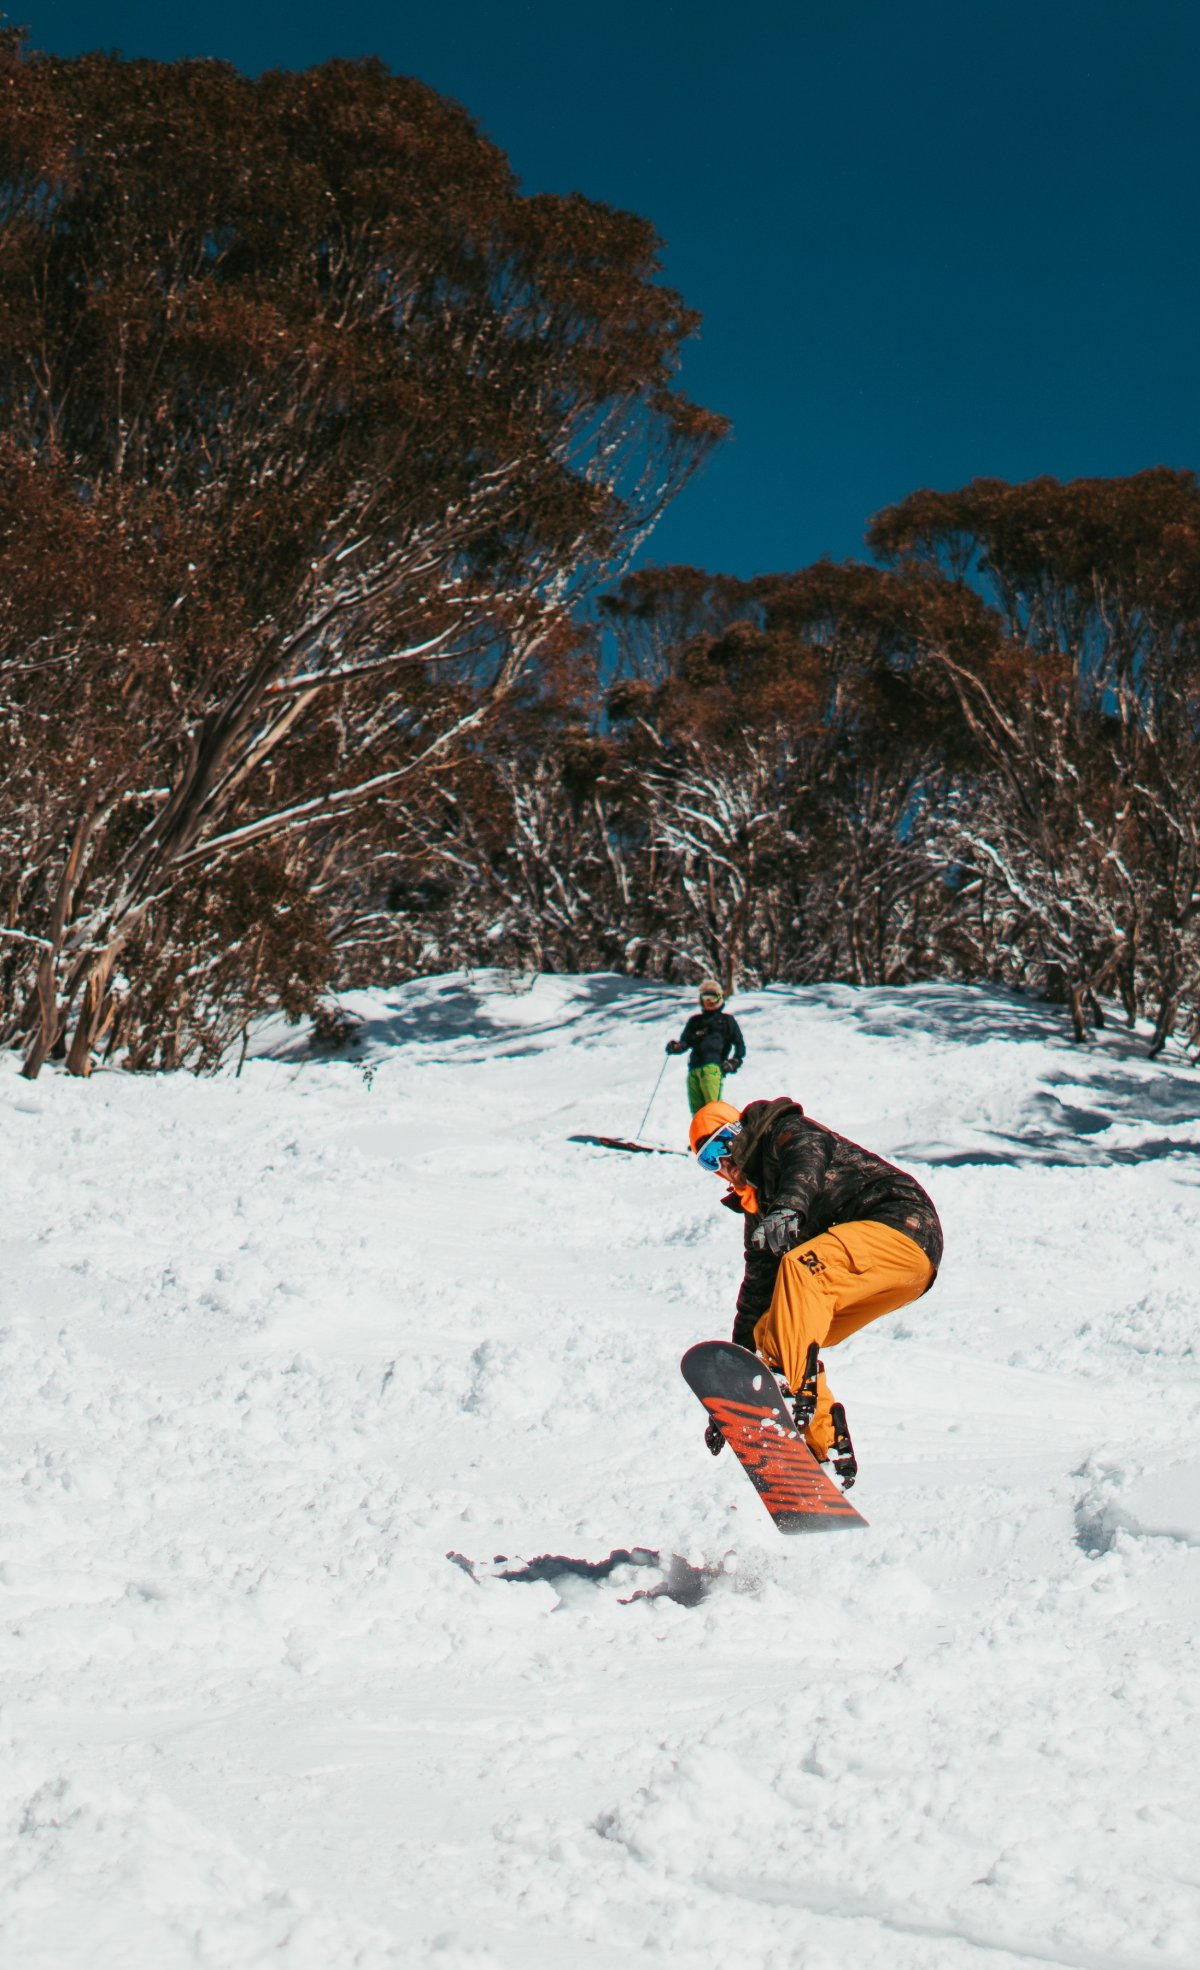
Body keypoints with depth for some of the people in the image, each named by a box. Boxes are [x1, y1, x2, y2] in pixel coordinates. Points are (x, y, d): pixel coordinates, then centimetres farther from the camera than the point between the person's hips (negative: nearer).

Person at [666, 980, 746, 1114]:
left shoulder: (726, 1020, 17)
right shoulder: (695, 1021, 27)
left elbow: (740, 1045, 14)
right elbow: (684, 1042, 21)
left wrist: (734, 1063, -2)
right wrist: (675, 1047, -2)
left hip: (713, 1067, -4)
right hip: (694, 1068, 4)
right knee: (696, 1108, -4)